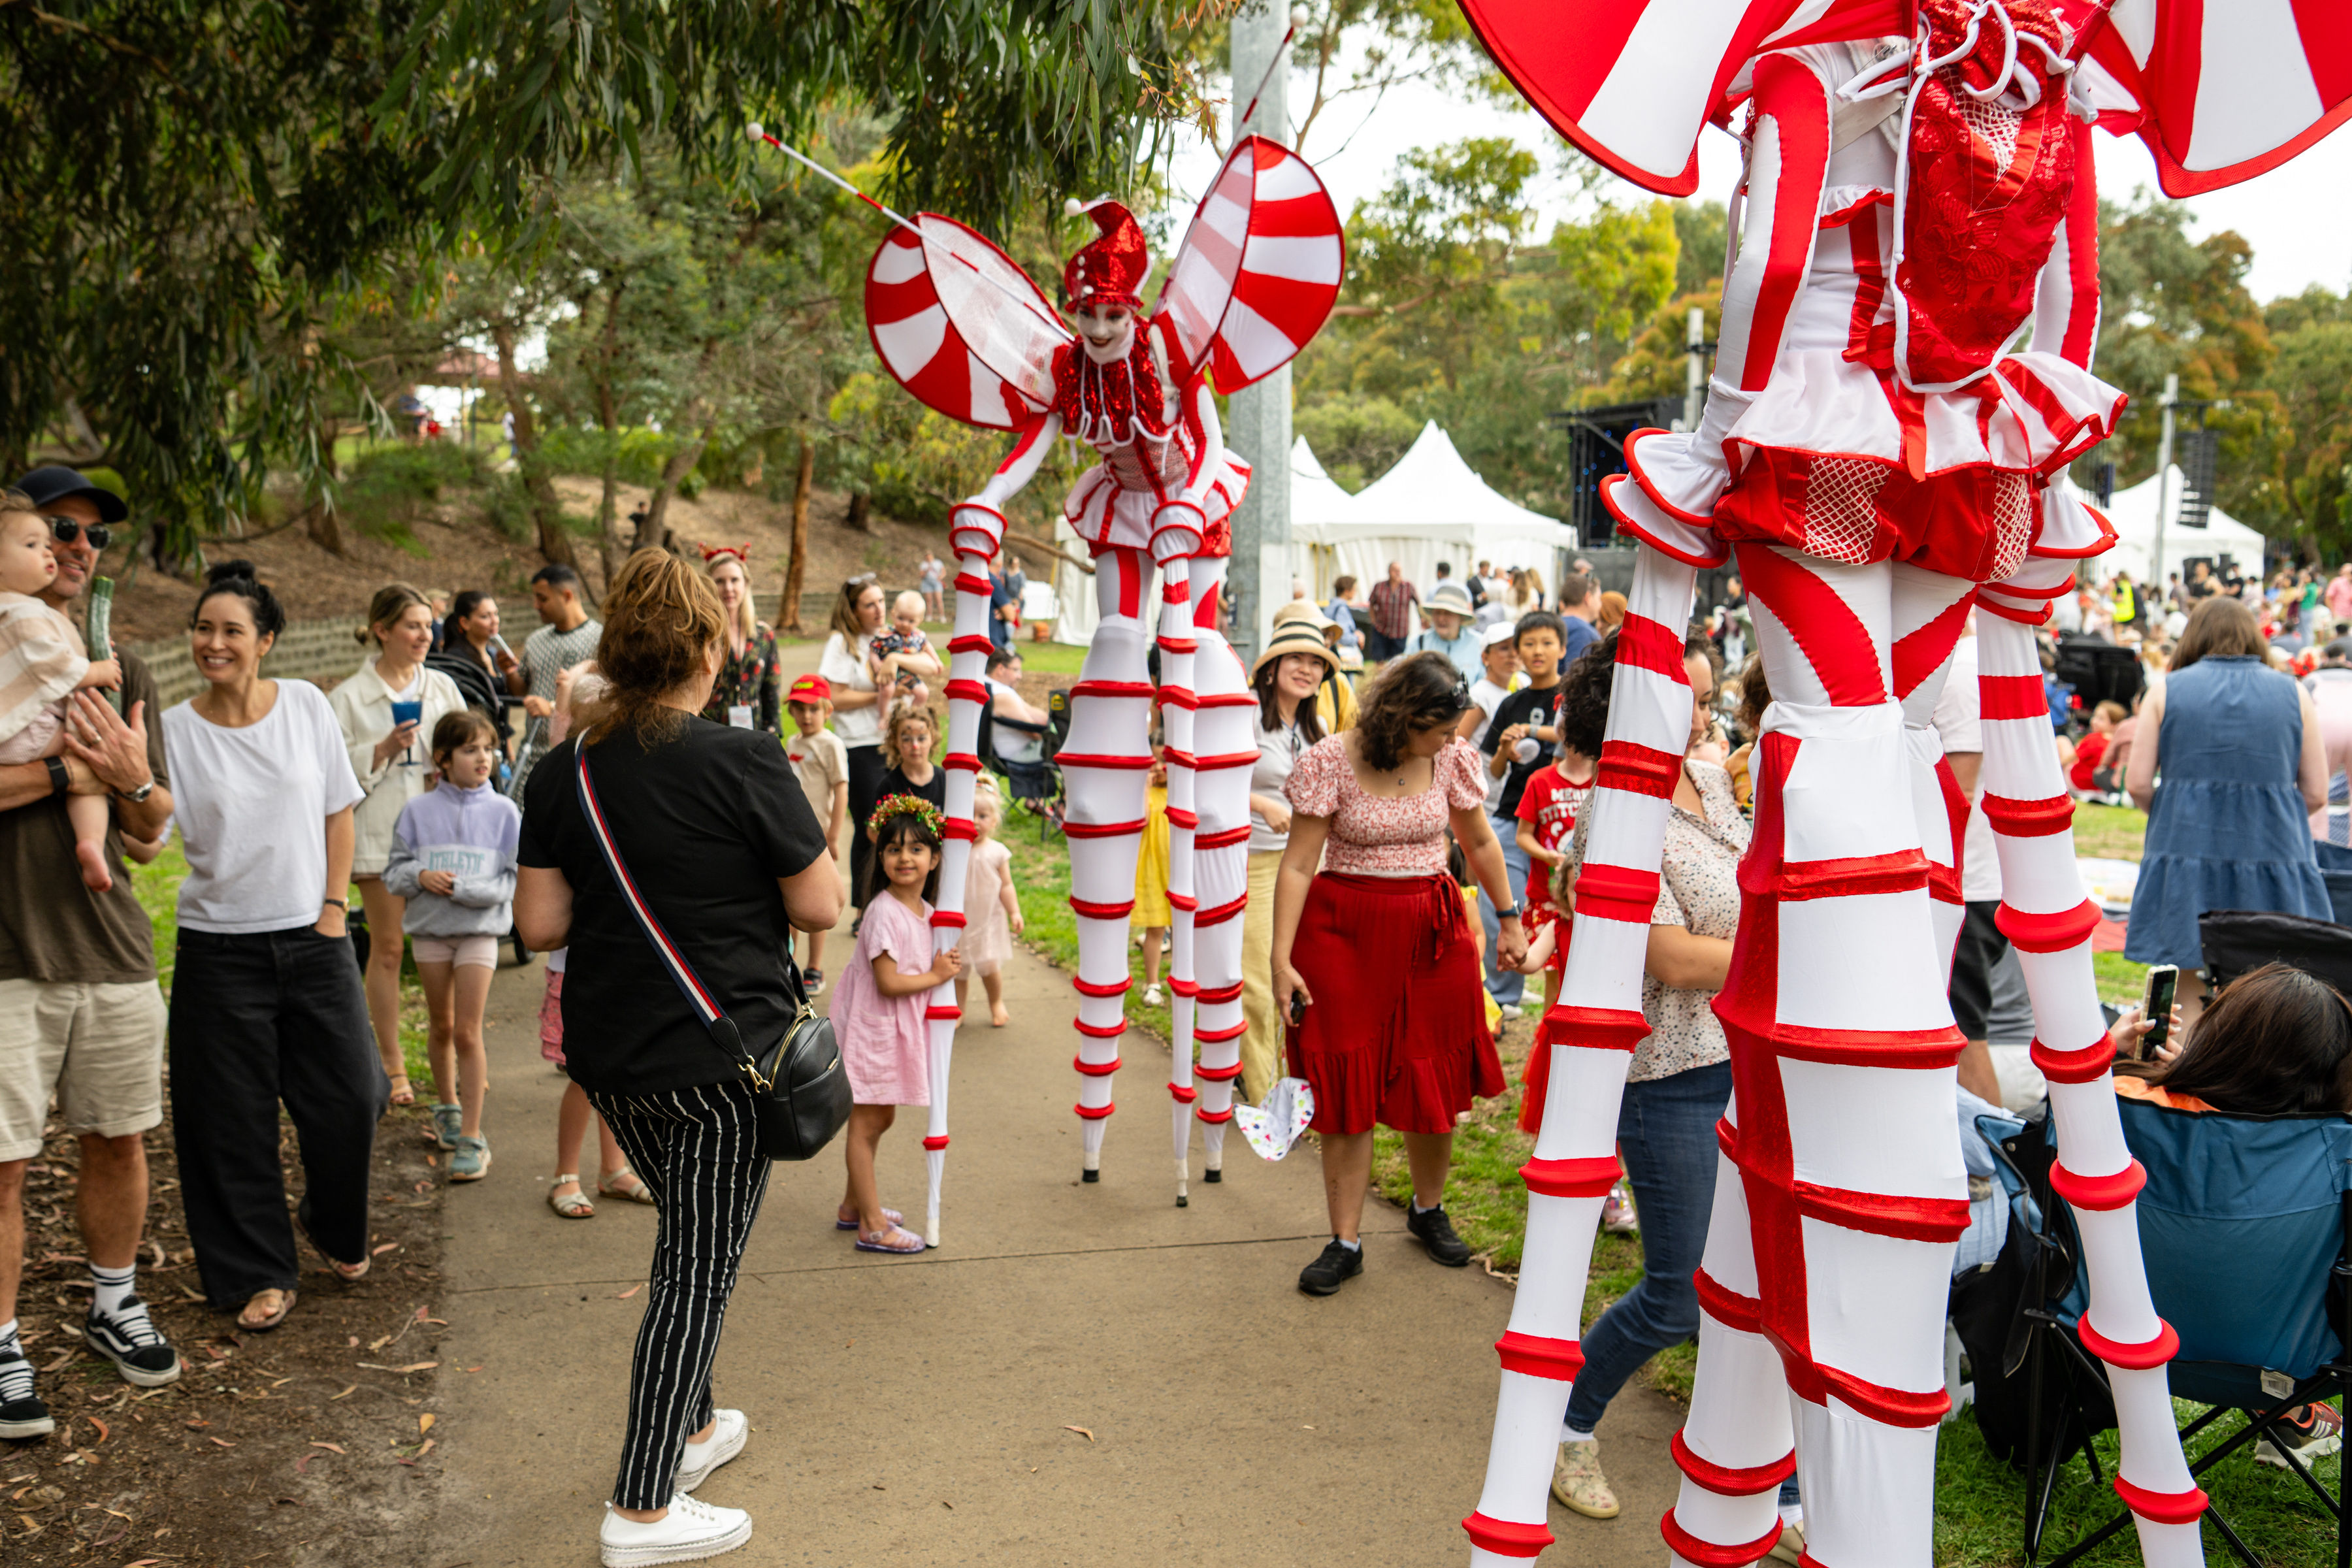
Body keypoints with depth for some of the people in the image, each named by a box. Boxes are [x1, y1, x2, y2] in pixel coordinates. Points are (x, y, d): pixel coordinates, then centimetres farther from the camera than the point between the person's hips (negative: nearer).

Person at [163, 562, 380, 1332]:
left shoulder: (306, 705, 0)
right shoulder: (175, 730, -4)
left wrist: (334, 905, 1)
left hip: (312, 937, 1)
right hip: (219, 945, -1)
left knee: (349, 1099, 2)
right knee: (234, 1120, 4)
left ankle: (336, 1228, 31)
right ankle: (260, 1272, 20)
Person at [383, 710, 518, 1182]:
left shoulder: (503, 812, -4)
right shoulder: (417, 812, -1)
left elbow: (512, 882, -7)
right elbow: (394, 873, 3)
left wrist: (460, 888, -19)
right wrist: (421, 877, -17)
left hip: (479, 930, -2)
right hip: (428, 930, 2)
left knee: (468, 1033, -5)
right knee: (440, 1026, 17)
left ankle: (472, 1137, -1)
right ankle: (447, 1107, 39)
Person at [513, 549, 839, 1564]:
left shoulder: (563, 771, 0)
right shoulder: (743, 763, -16)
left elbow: (539, 924, 1)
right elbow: (821, 907, -11)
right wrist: (813, 824, 6)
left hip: (610, 1052, 6)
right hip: (724, 1056, -6)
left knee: (690, 1240, 25)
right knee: (701, 1268, 5)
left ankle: (690, 1427, 40)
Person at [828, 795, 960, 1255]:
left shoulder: (925, 911, 5)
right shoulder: (883, 912, -21)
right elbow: (888, 982, -23)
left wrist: (946, 966, -2)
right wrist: (937, 976, -13)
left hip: (898, 1028, 9)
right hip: (871, 1027, -9)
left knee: (880, 1117, 19)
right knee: (866, 1122, 0)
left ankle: (853, 1205, 34)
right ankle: (872, 1225, 5)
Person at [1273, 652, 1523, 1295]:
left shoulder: (1452, 760, -1)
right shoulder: (1330, 763, -12)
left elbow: (1481, 843, 14)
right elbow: (1298, 864, -10)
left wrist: (1510, 919, 20)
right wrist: (1281, 958, -13)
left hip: (1432, 930, 3)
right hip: (1345, 930, -3)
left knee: (1435, 1082, 9)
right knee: (1348, 1087, 0)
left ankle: (1428, 1211, 34)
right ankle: (1345, 1242, 10)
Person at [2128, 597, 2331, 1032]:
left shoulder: (2167, 690, 4)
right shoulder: (2293, 692, 7)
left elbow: (2137, 784, -1)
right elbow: (2317, 794, 5)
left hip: (2186, 853, -1)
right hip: (2275, 851, 1)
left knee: (2185, 996, 3)